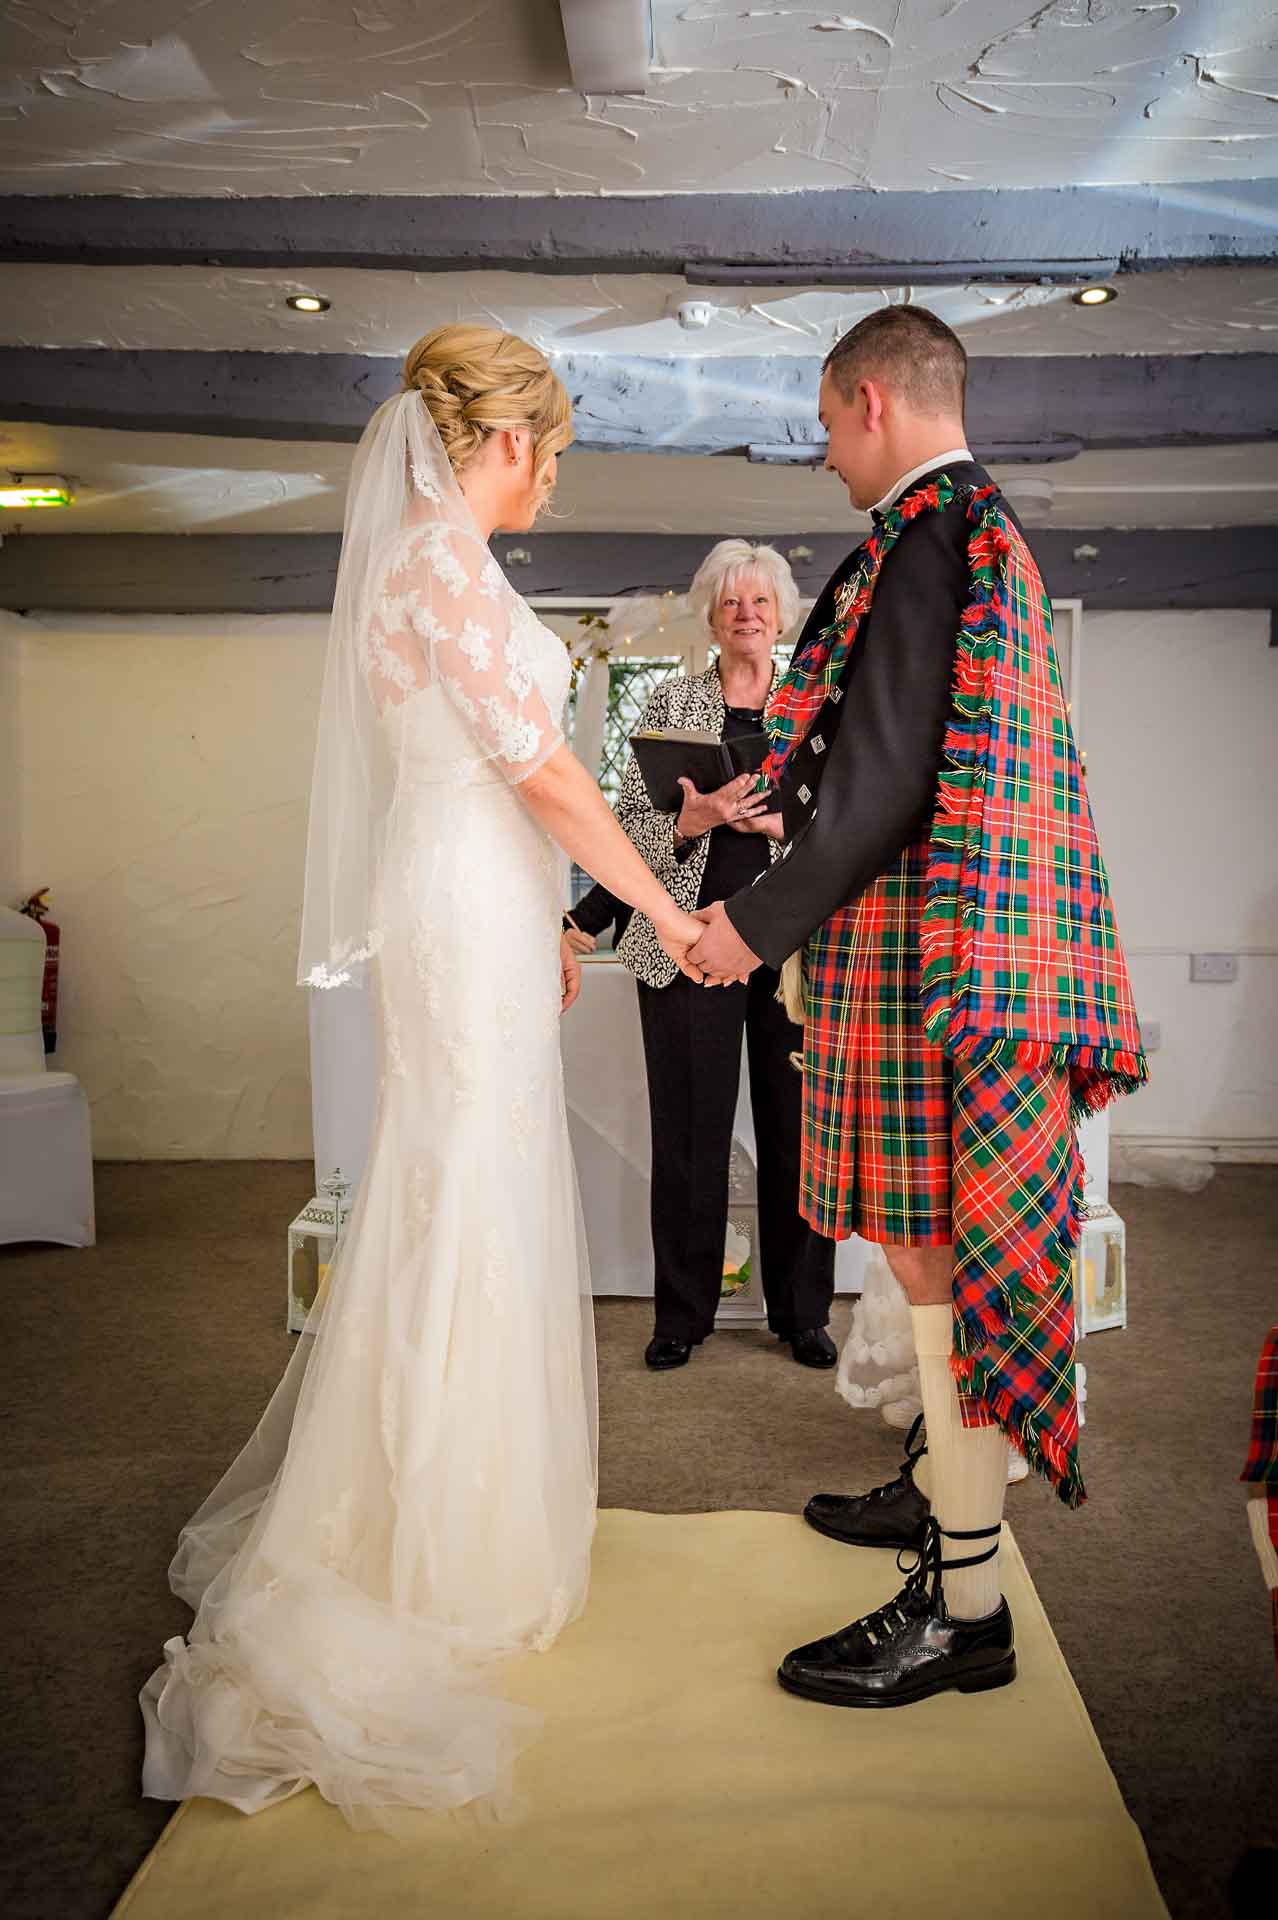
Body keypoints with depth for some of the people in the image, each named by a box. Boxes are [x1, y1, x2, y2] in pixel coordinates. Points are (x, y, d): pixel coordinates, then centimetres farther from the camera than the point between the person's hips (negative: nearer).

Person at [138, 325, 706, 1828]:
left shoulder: (424, 554, 16)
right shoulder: (445, 554, -15)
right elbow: (541, 768, -18)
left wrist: (547, 919, 22)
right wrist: (661, 906, -9)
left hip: (469, 911, 10)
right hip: (469, 921, -10)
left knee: (465, 1200, 16)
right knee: (468, 1207, -3)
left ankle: (420, 1512, 31)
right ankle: (442, 1552, 11)